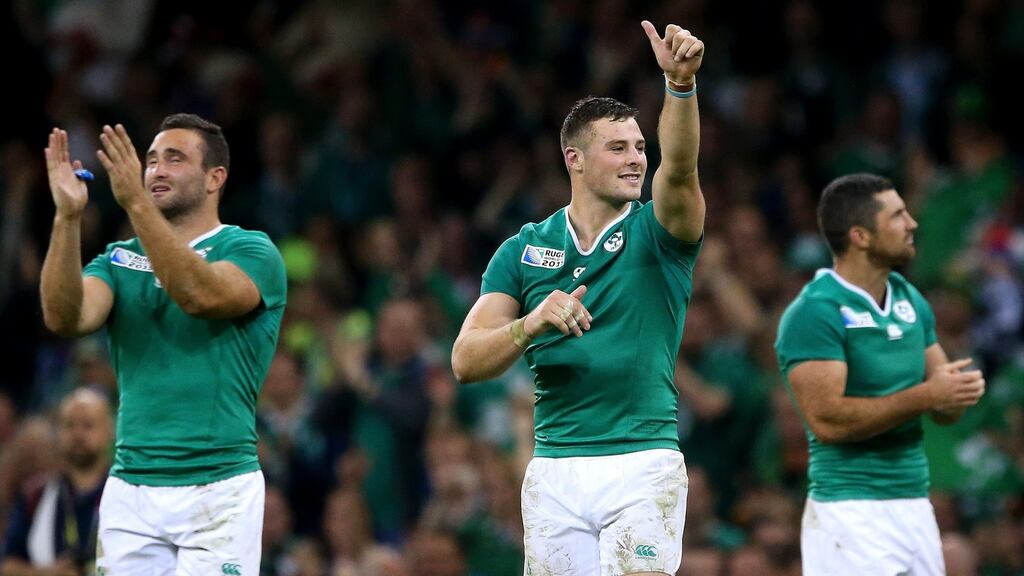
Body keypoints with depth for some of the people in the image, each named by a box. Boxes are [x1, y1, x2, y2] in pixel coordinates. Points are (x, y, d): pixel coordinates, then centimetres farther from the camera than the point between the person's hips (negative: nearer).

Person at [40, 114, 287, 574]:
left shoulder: (251, 251, 0)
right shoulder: (120, 260, 13)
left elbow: (202, 296, -22)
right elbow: (65, 319, -6)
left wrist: (137, 203, -28)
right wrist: (67, 217, -17)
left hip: (217, 488, -4)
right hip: (129, 490, 4)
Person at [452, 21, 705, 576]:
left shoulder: (656, 232, 2)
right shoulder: (523, 249, 8)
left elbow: (679, 168, -20)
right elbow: (466, 362, 2)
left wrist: (681, 82, -38)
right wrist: (533, 322, -18)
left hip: (643, 465, -2)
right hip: (554, 469, 2)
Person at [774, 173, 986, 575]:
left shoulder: (911, 301, 13)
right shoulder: (815, 312, -11)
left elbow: (943, 412, 18)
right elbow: (826, 420, -20)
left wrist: (958, 392, -7)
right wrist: (924, 395, -19)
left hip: (916, 507, 8)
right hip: (851, 513, -7)